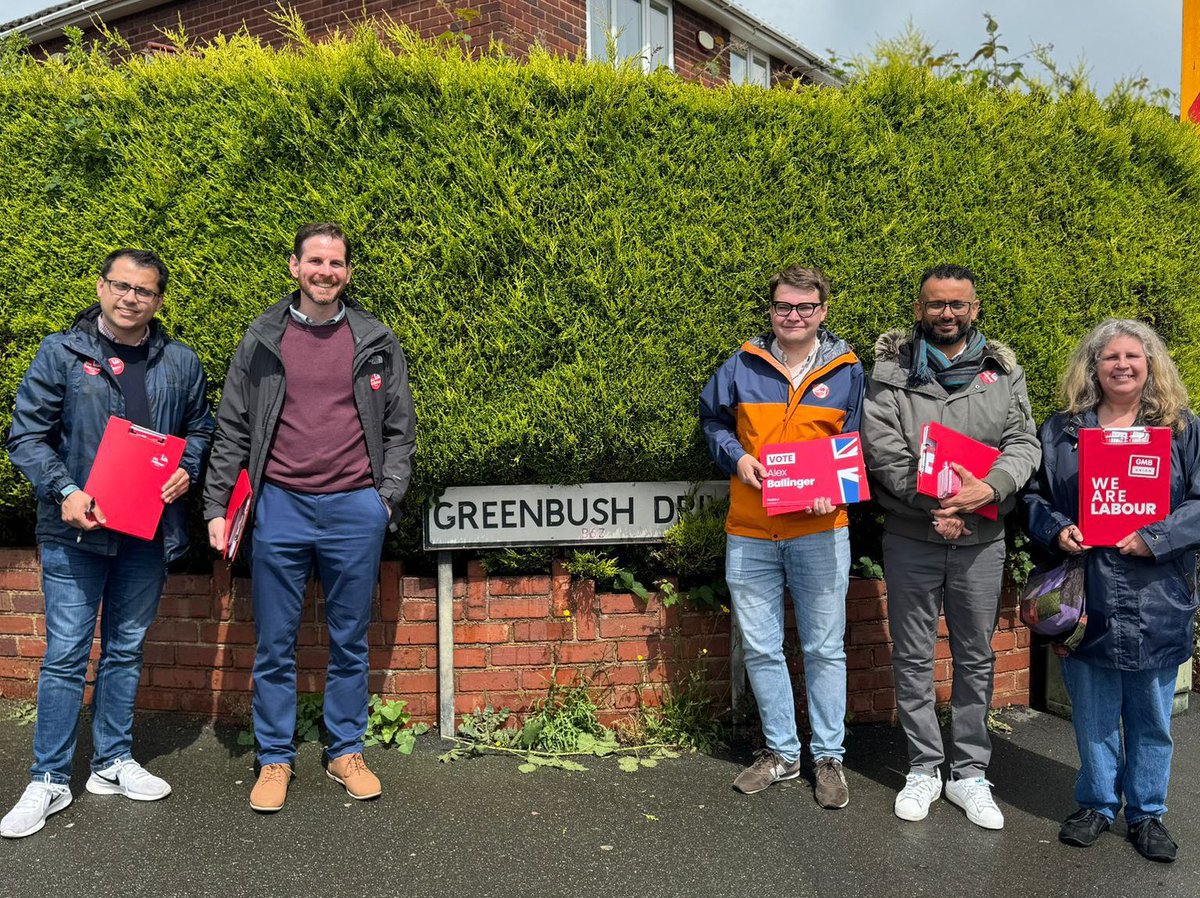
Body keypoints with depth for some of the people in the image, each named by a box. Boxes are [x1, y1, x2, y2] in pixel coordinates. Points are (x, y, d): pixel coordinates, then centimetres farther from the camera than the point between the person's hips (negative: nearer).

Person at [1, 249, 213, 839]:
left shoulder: (181, 363, 6)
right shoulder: (60, 354, -2)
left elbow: (199, 430, 17)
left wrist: (187, 470, -4)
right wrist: (64, 492, -16)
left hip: (148, 531, 3)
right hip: (75, 530, -3)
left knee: (126, 651, 14)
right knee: (65, 656, 1)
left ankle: (113, 763, 28)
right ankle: (49, 781, 15)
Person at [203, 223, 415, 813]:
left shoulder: (376, 342, 5)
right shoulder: (262, 339, 5)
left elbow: (398, 429, 7)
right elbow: (232, 429, 6)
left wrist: (387, 497, -3)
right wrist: (216, 507, 1)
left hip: (355, 509, 0)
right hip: (280, 505, 0)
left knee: (350, 642, 11)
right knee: (275, 645, 8)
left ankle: (346, 751, 26)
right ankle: (275, 758, 23)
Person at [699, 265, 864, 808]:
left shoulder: (847, 372, 4)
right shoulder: (741, 367, 4)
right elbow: (713, 421, 16)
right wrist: (736, 458, -4)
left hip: (820, 531, -1)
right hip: (749, 534, 2)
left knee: (825, 649, 7)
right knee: (760, 649, 9)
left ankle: (829, 758, 22)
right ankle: (781, 752, 26)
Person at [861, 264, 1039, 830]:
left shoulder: (1004, 372, 7)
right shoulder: (891, 370, 0)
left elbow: (1023, 443, 1)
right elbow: (882, 448, -10)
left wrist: (991, 487, -19)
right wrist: (932, 502, -18)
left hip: (981, 539, 2)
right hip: (910, 536, -1)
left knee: (976, 657, 10)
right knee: (913, 657, 7)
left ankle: (970, 773, 24)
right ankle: (924, 768, 22)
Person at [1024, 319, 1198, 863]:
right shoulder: (1060, 430, 6)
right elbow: (1035, 497, 8)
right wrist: (1056, 530, -11)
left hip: (1156, 603, 0)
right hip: (1087, 602, 1)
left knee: (1151, 716, 12)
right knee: (1093, 714, 12)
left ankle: (1147, 812, 30)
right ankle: (1097, 804, 31)